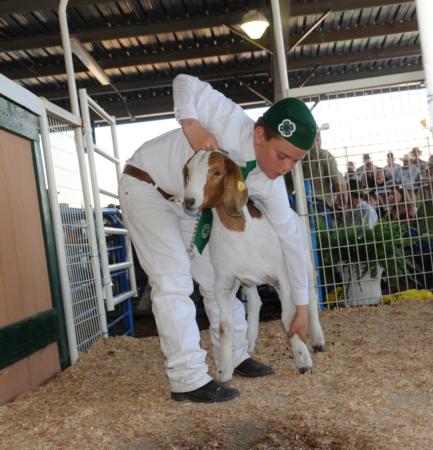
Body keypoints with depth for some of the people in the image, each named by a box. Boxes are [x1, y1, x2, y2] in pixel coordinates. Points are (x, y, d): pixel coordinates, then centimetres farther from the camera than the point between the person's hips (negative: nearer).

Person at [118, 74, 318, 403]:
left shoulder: (270, 185, -16)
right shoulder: (231, 121, -33)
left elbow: (291, 237, -8)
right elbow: (185, 82, -19)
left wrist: (302, 307, -3)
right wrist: (191, 124, -39)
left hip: (187, 204, 7)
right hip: (145, 186, -6)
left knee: (216, 276, 9)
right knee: (173, 279, -16)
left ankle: (234, 356, 25)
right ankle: (188, 379, -11)